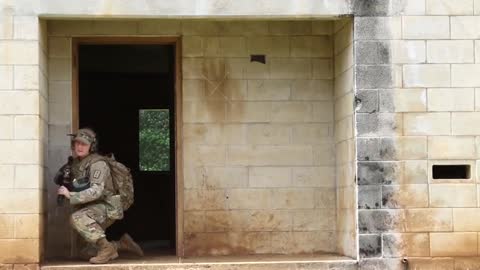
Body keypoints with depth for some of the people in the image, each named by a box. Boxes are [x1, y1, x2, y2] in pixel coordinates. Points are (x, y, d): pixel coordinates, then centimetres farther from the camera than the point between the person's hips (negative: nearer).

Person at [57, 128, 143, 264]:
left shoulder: (98, 164, -19)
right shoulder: (76, 162, 7)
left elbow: (96, 191, -30)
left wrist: (70, 195, -29)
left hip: (106, 207, -9)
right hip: (92, 209, 9)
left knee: (77, 218, -34)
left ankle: (106, 248, -26)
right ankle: (121, 244, 28)